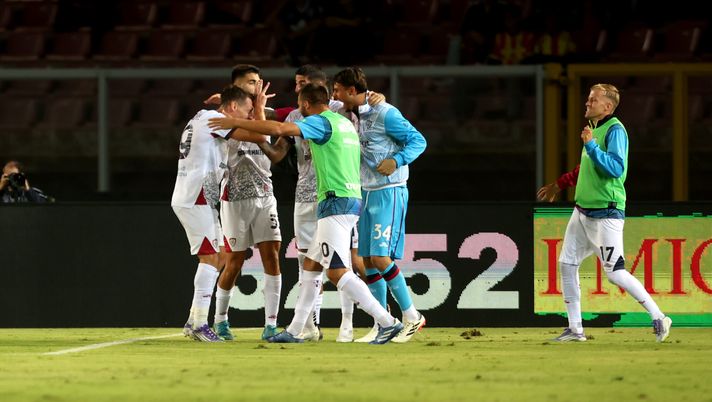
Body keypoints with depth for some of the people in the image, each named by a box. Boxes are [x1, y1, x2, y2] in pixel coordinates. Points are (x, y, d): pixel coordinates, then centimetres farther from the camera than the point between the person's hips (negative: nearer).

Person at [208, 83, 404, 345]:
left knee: (337, 272, -13)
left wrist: (236, 123, -13)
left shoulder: (320, 122, -9)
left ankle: (388, 323, -17)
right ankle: (294, 331, 18)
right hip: (351, 199, 10)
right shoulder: (344, 123, 18)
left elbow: (278, 129, -20)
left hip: (335, 202, -10)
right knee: (310, 265, 15)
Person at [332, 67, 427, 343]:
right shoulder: (353, 115, 11)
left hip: (389, 193, -8)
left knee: (381, 258, -15)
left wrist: (396, 161, -26)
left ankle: (411, 317, -5)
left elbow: (418, 141, -12)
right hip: (367, 194, 8)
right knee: (368, 260, 5)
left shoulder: (385, 114, -13)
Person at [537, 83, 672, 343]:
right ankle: (575, 329, 15)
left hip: (605, 213, -10)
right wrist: (558, 185, 34)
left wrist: (591, 146, -29)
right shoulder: (593, 128, 13)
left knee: (615, 273, -10)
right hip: (582, 211, 10)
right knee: (567, 264, 8)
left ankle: (659, 319, 1)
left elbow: (616, 168, -26)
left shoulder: (615, 130, -14)